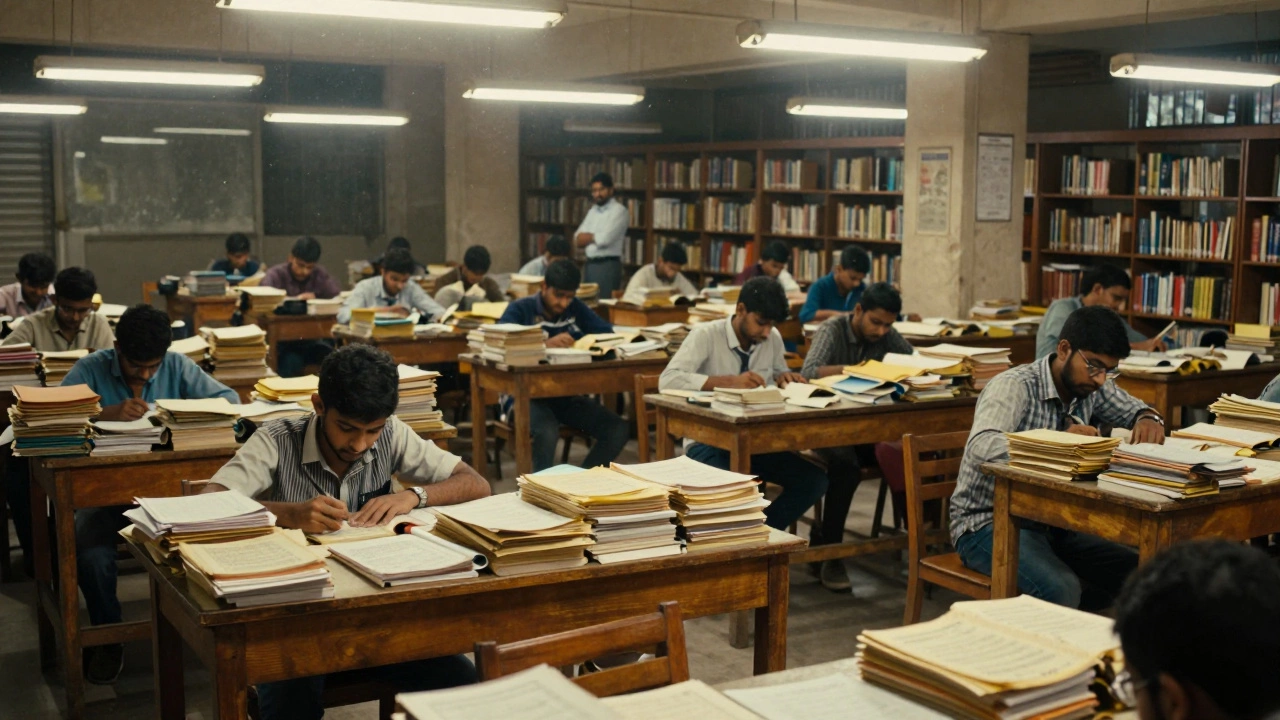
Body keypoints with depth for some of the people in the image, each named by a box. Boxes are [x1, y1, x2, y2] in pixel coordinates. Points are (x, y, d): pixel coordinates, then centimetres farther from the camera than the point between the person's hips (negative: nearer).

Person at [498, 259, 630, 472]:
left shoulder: (576, 308, 11)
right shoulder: (520, 310, -3)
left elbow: (607, 333, 3)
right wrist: (547, 344, -32)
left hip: (565, 395, 5)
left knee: (618, 430, -13)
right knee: (548, 432, -37)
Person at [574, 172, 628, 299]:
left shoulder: (619, 211, -8)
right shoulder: (592, 211, 15)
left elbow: (605, 239, -18)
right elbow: (578, 239, 9)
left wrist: (588, 237, 1)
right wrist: (595, 237, -10)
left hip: (608, 266, -7)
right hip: (589, 264, 7)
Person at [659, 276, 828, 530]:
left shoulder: (773, 339, 2)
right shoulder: (706, 335, -14)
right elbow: (668, 380, -27)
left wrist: (784, 377, -7)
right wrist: (730, 381, -35)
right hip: (709, 442, -6)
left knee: (814, 480, -13)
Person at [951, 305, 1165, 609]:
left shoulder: (1092, 388, 2)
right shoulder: (1014, 386, -19)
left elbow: (1134, 409, 21)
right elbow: (981, 448, -36)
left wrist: (1148, 419, -4)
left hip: (1048, 523, 8)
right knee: (1062, 589, -32)